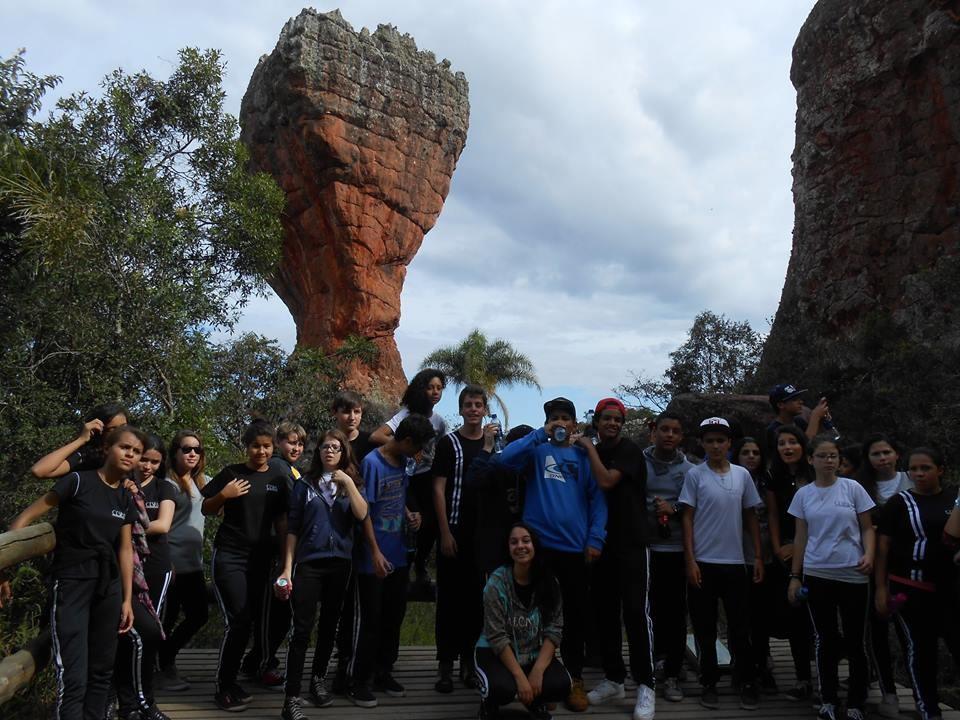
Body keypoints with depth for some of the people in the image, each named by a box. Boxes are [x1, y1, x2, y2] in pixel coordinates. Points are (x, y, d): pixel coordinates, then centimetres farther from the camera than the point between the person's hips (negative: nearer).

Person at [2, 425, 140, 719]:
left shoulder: (126, 497, 8)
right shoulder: (78, 481, -9)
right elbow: (26, 517, -9)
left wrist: (127, 598, 9)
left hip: (109, 586, 6)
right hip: (70, 583, -6)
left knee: (102, 670, 12)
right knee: (73, 678, -11)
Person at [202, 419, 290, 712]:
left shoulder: (280, 476, 5)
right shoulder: (231, 473, -4)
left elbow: (281, 518, 10)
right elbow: (206, 510, 2)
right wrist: (223, 495, -17)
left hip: (261, 557, 4)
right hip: (229, 555, -3)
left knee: (249, 620, 6)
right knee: (237, 621, -10)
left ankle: (231, 679, 22)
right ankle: (224, 688, 4)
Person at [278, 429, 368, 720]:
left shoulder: (351, 484, 9)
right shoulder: (305, 484, 4)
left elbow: (361, 516, -9)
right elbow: (292, 529, 2)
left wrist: (348, 483, -13)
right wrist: (287, 567, -4)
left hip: (340, 564, 2)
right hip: (309, 563, -2)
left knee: (329, 625, 13)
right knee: (302, 629, -6)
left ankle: (318, 679, 32)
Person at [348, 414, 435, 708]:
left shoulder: (401, 462, 5)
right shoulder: (372, 463, -17)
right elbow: (364, 510, -17)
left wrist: (409, 514, 0)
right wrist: (375, 552, -20)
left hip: (398, 555, 7)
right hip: (374, 558, -7)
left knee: (394, 616, 15)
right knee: (369, 619, 2)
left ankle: (383, 671, 29)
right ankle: (358, 681, 14)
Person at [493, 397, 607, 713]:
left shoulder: (584, 457, 9)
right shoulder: (537, 451, 5)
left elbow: (597, 498, 3)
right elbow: (504, 458, -13)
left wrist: (595, 538, -7)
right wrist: (540, 435, -13)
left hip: (574, 547, 1)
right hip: (539, 544, -1)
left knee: (576, 615, 9)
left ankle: (574, 679, 24)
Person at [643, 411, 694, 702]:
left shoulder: (688, 469, 2)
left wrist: (674, 509, -13)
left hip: (675, 549, 0)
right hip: (642, 547, 0)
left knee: (674, 612, 3)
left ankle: (671, 674, 14)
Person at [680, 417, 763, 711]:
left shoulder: (743, 475, 5)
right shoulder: (695, 475, -3)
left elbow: (751, 518, 10)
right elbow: (687, 519, -3)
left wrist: (759, 556, 5)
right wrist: (690, 561, -9)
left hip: (734, 562, 2)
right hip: (703, 562, -2)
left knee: (739, 626, 7)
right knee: (705, 628, 6)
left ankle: (747, 682, 19)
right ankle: (709, 683, 17)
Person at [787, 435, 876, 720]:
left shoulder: (852, 488, -1)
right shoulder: (803, 494, 4)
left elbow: (867, 528, 2)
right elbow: (801, 537, 8)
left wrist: (869, 555, -17)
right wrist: (794, 576, 6)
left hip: (853, 575, -1)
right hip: (816, 575, 2)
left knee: (854, 641, 4)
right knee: (825, 640, 8)